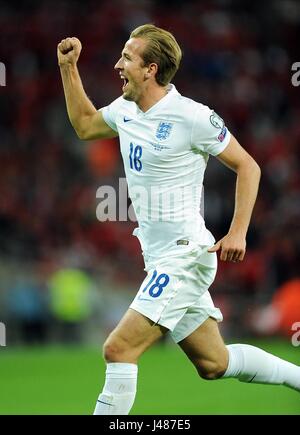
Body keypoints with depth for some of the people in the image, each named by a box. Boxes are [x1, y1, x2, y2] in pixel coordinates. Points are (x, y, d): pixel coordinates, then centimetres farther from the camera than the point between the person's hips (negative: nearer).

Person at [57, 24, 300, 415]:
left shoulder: (192, 117, -16)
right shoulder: (125, 110, 7)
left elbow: (248, 166, -9)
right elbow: (85, 125, 27)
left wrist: (238, 232, -17)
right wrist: (68, 67, 16)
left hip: (184, 256, -8)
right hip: (160, 259, 8)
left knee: (119, 349, -15)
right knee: (213, 363, 14)